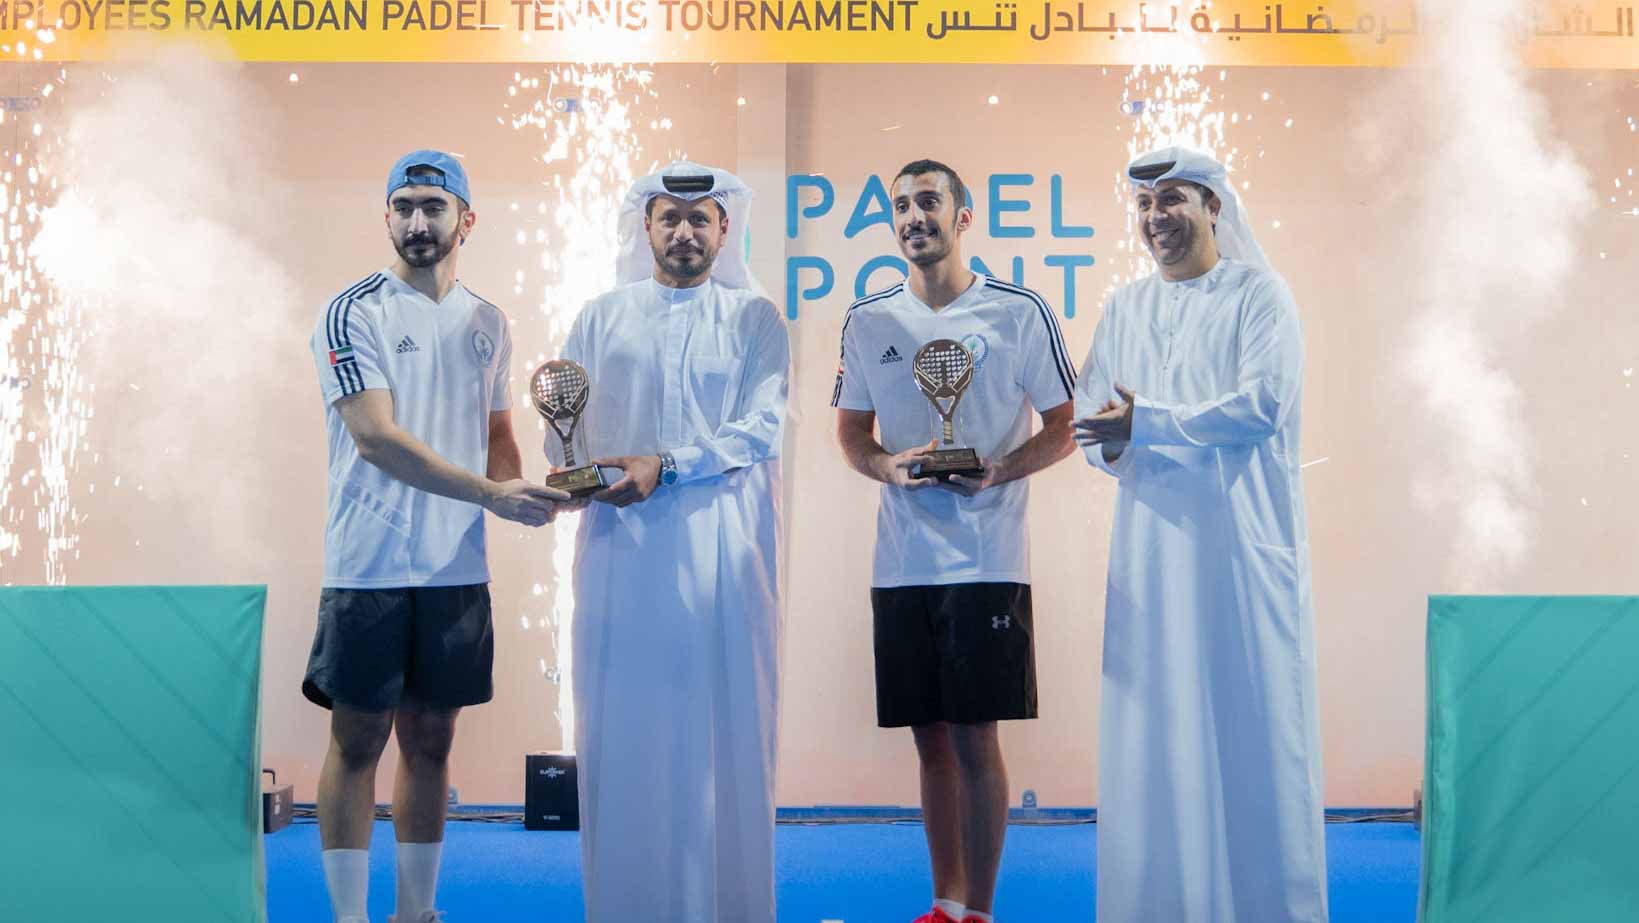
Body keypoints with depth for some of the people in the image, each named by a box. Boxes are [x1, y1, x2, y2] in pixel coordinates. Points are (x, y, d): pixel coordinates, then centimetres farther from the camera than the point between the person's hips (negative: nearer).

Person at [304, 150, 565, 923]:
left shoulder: (488, 323, 12)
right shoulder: (353, 314, -6)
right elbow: (376, 436, -16)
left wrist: (522, 493, -2)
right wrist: (488, 493, -23)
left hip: (458, 569, 5)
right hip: (370, 566, -5)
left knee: (431, 741, 11)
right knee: (358, 741, 1)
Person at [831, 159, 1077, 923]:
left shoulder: (1020, 312, 0)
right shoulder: (866, 321, 10)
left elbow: (1063, 428, 3)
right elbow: (851, 432, 16)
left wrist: (999, 471, -15)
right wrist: (888, 467, -6)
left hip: (987, 561, -3)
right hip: (900, 562, 4)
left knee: (975, 739, -3)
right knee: (930, 738, 10)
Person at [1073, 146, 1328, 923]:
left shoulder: (1259, 297, 0)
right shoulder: (1125, 308, 14)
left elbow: (1261, 407, -13)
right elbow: (1090, 415, 9)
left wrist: (1143, 422, -14)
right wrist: (1114, 443, -14)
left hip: (1242, 539, -4)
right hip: (1153, 543, 4)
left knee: (1248, 722, -2)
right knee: (1154, 726, 3)